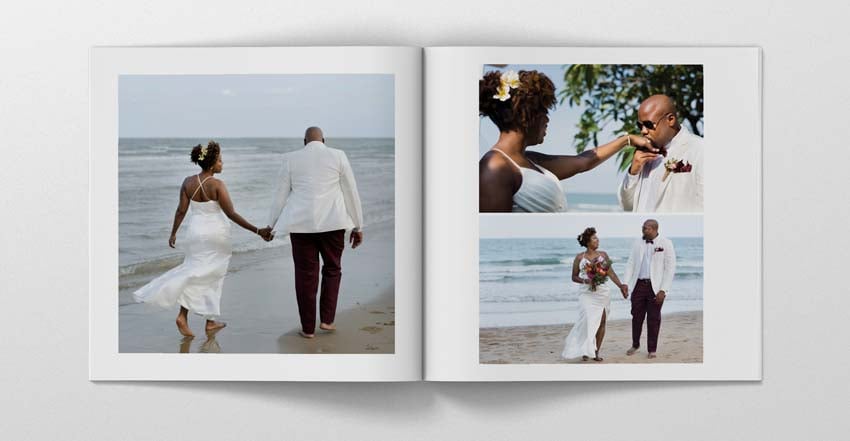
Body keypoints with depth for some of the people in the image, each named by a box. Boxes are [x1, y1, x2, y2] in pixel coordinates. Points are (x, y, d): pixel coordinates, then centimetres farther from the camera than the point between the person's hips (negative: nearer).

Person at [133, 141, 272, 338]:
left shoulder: (188, 182, -4)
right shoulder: (217, 185, -17)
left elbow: (181, 210, -1)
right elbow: (231, 214, -18)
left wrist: (173, 233, 13)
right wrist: (257, 231, -17)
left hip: (195, 231, 4)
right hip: (216, 233, -4)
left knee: (195, 270, 12)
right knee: (213, 275, 9)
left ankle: (183, 315, -4)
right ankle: (211, 321, 15)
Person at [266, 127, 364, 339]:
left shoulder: (291, 159, 5)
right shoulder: (338, 156, 3)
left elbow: (280, 196, 7)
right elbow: (351, 193, 3)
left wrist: (270, 225, 18)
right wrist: (358, 227, 10)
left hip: (301, 223, 1)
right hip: (332, 222, 0)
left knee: (305, 274, 8)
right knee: (332, 269, 17)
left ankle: (308, 327, 11)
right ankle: (326, 319, 11)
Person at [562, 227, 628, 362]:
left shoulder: (603, 255, 6)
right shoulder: (579, 258, 1)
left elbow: (611, 273, 3)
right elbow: (574, 277, 6)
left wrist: (621, 286, -7)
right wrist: (585, 281, -13)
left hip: (602, 293, 3)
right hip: (587, 294, -2)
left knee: (601, 322, 0)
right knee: (588, 320, -16)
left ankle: (596, 352, 9)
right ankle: (585, 351, -6)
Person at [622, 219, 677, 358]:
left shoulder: (666, 243, -3)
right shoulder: (637, 244, 8)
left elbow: (670, 267, -5)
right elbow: (630, 264, 8)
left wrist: (663, 290, -12)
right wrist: (625, 284, -5)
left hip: (656, 287, -3)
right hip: (639, 285, 3)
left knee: (653, 319, 3)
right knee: (636, 316, 7)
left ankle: (652, 349, 14)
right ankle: (635, 345, 25)